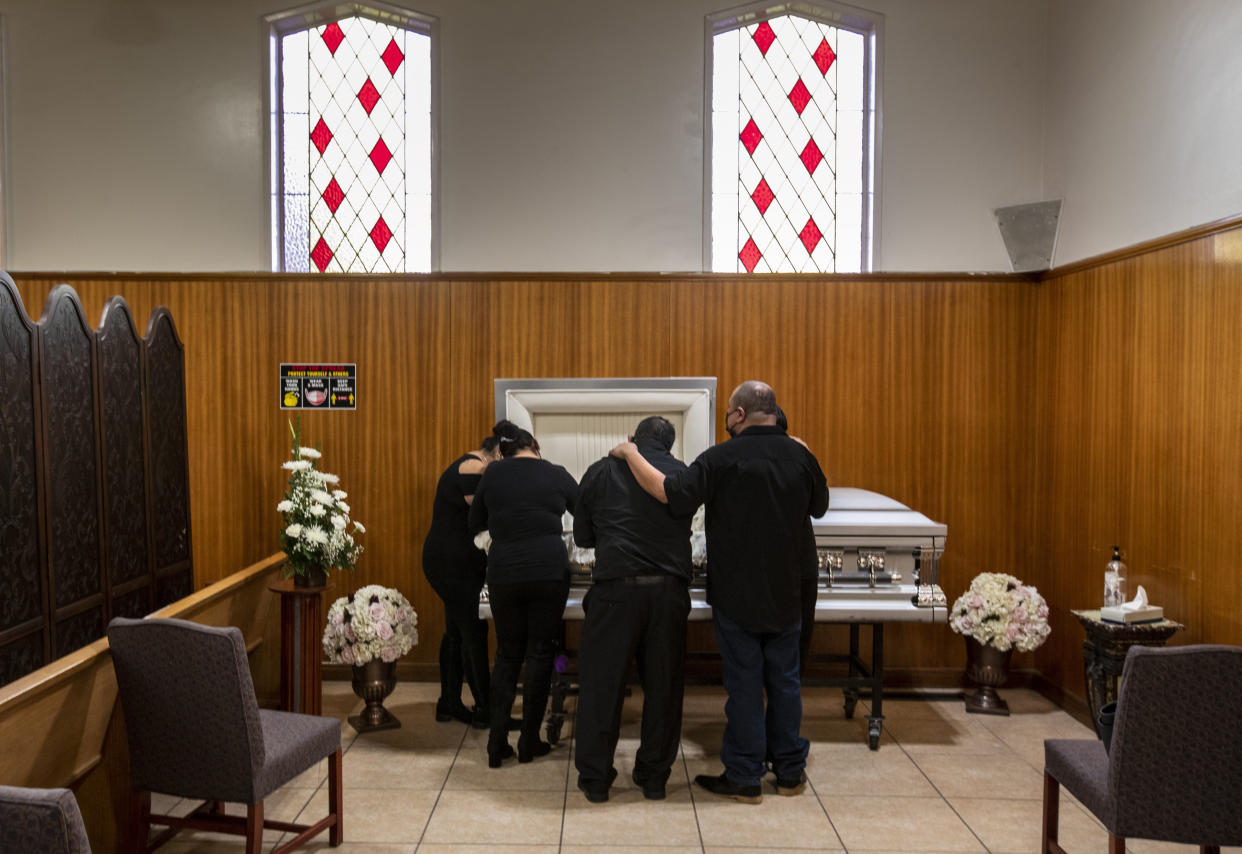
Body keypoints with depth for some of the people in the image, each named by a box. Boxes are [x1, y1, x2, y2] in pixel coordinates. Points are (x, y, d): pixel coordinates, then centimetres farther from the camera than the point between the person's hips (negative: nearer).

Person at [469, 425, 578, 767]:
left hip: (503, 574, 2)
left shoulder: (493, 474, 5)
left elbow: (475, 525, 14)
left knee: (507, 655, 12)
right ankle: (529, 742, 13)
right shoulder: (556, 475, 3)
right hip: (549, 572, -1)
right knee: (540, 654, 8)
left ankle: (497, 745, 9)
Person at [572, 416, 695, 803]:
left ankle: (594, 778, 15)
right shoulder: (683, 474, 8)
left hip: (616, 587, -2)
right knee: (663, 684, 12)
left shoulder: (601, 472, 6)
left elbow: (582, 536, 14)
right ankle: (654, 776, 22)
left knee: (601, 683, 7)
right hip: (670, 588, 2)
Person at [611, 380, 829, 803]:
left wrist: (630, 454, -9)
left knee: (744, 685, 5)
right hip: (786, 595, 4)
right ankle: (790, 772, 24)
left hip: (737, 597, -4)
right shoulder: (800, 456, -1)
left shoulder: (722, 458, -16)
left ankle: (743, 778, 14)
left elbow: (670, 492, -22)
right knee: (784, 681, 14)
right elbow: (819, 507, 15)